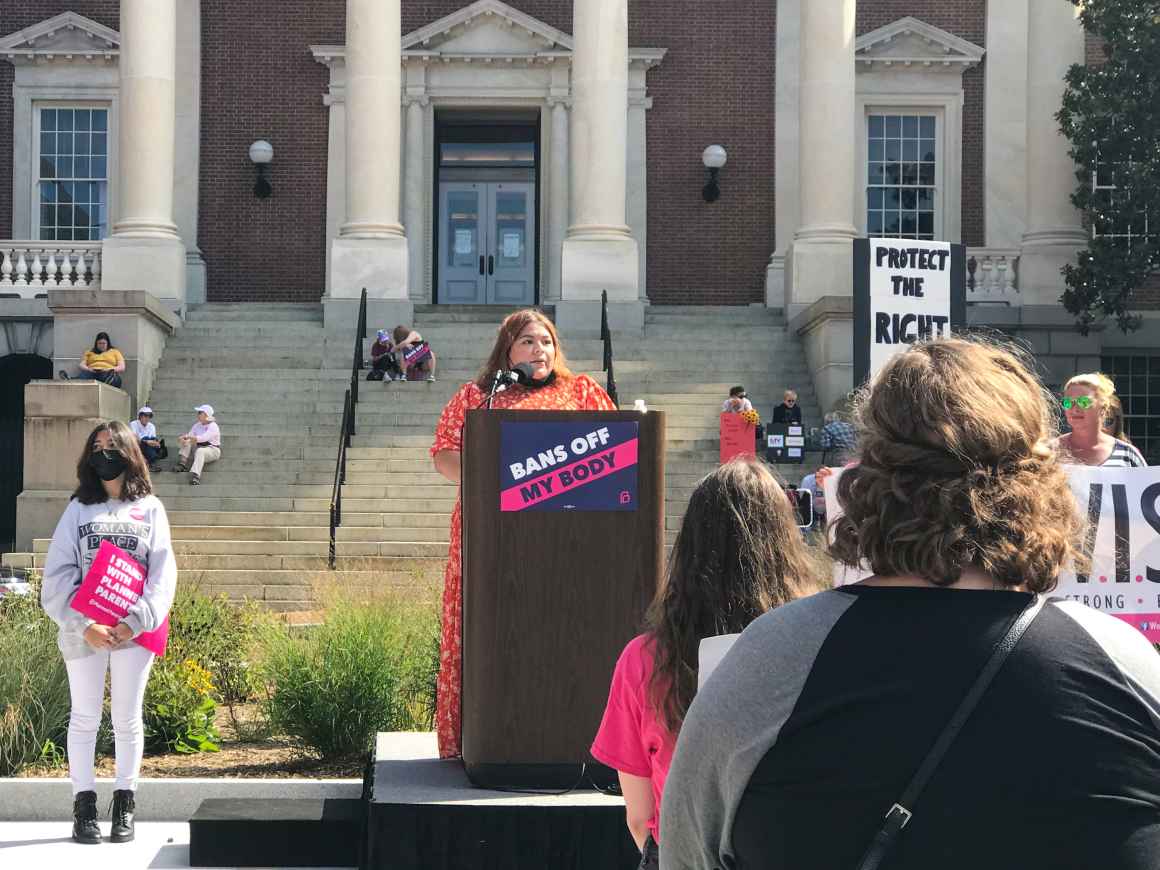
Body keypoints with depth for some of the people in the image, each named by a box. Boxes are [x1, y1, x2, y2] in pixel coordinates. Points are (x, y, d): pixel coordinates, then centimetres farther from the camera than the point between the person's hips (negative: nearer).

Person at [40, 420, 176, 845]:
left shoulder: (149, 508, 7)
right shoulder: (79, 508, 7)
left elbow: (162, 574, 1)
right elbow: (58, 573, -1)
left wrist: (135, 623, -13)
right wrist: (84, 625, -14)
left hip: (134, 630, 0)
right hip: (83, 630, 0)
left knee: (127, 719, 5)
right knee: (84, 718, 4)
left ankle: (125, 806, 12)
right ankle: (84, 806, 9)